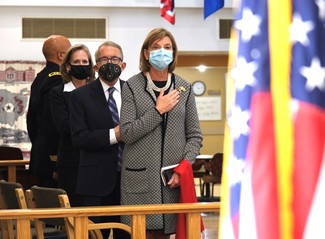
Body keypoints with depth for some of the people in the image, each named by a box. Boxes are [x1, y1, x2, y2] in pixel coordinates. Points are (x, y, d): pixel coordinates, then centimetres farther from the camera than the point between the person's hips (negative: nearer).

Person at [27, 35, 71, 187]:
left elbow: (31, 118, 21)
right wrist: (56, 161, -18)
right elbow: (53, 123, -21)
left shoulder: (39, 78, 15)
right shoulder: (58, 80, -15)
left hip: (39, 156, 10)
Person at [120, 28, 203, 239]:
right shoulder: (132, 86, 2)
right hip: (140, 178, -2)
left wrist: (184, 166, -5)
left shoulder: (184, 88, 9)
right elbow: (127, 133, -6)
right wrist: (158, 111, -10)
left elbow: (195, 136, 9)